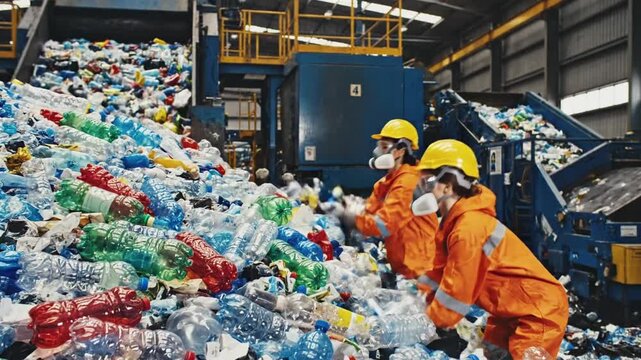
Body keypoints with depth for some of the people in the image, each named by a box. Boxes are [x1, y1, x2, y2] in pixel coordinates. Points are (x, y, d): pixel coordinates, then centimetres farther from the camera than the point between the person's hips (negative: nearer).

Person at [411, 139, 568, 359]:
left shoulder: (468, 228, -30)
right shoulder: (453, 223, 2)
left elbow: (456, 292, -25)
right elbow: (441, 273, 8)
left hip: (538, 311, -9)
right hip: (511, 310, 10)